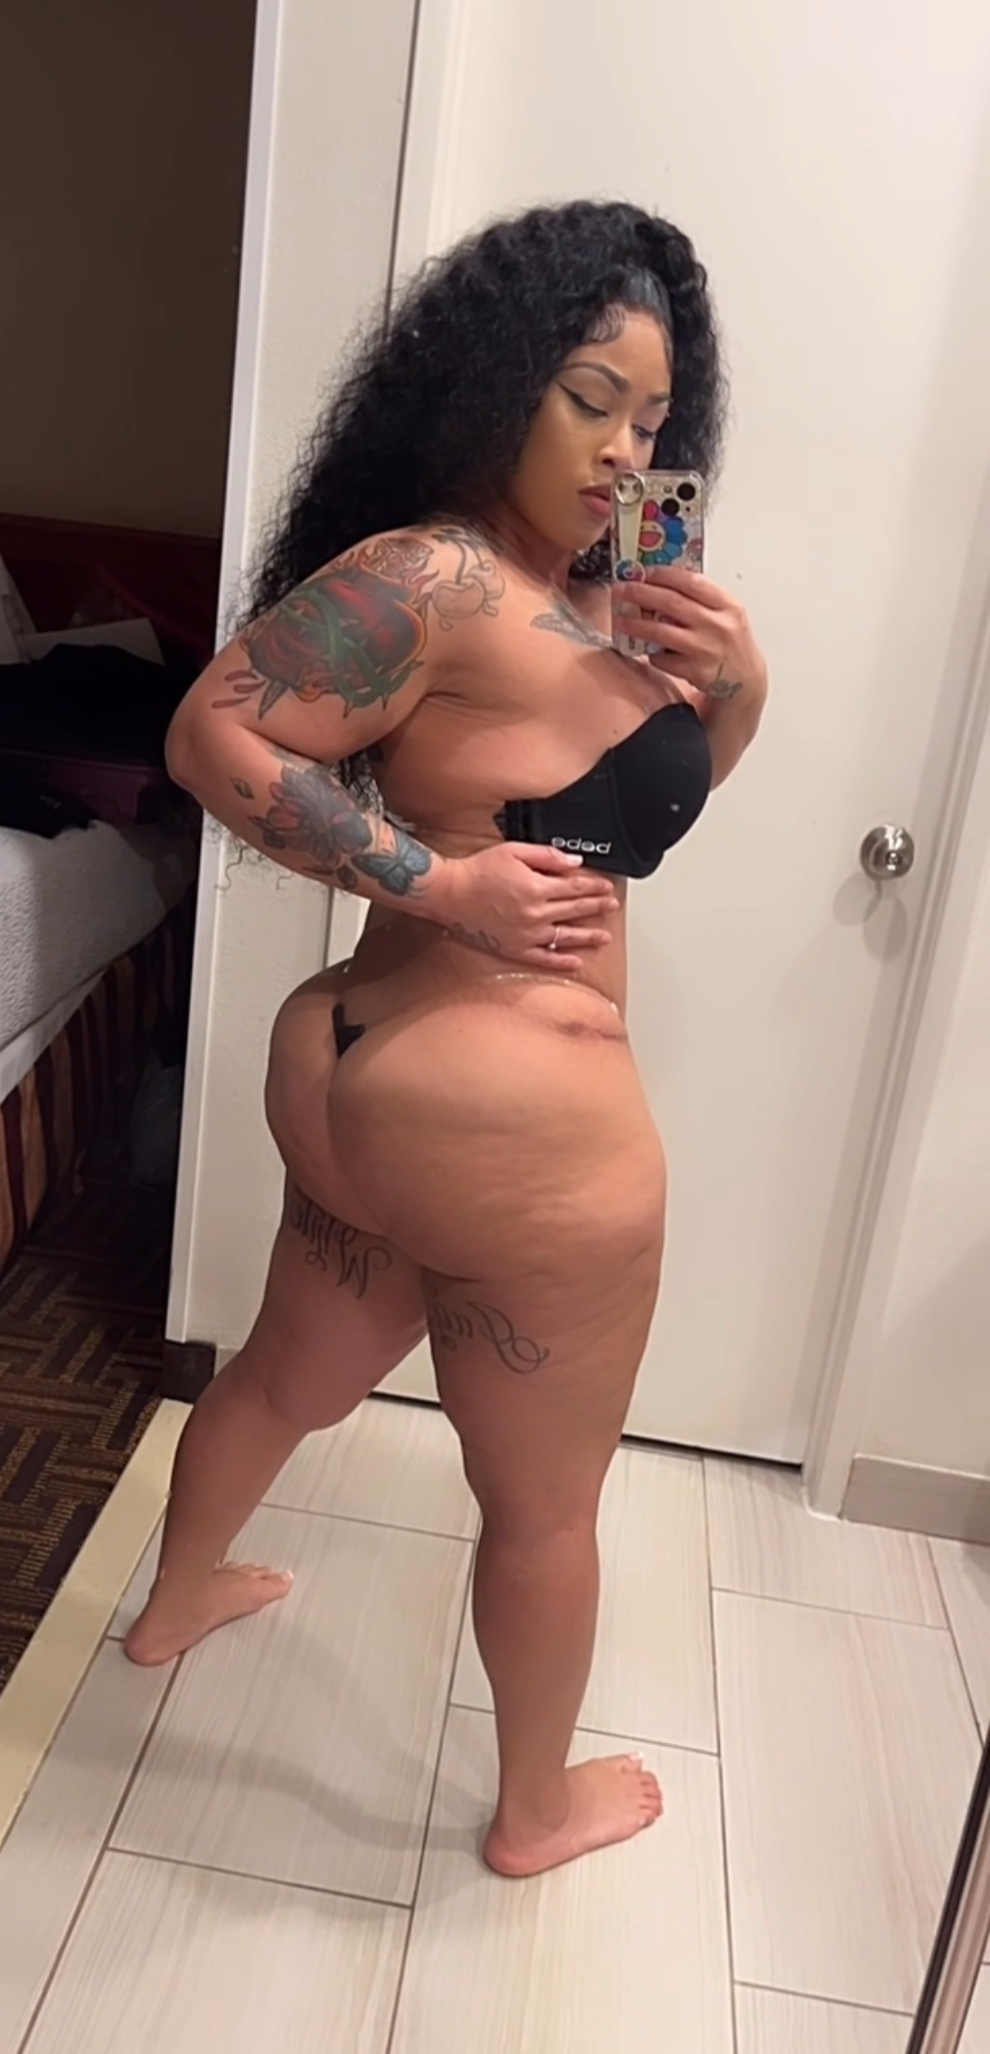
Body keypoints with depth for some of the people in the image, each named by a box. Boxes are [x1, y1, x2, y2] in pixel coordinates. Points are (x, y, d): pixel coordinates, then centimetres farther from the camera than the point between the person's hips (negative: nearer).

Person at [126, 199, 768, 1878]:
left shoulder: (573, 592, 12)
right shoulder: (430, 574, -15)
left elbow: (659, 786, 20)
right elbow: (216, 737, -19)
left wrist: (734, 684, 0)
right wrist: (447, 883, -21)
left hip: (361, 1082, 10)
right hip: (519, 1129, -10)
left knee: (291, 1374, 30)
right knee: (546, 1507, 14)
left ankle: (173, 1603, 56)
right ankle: (538, 1810, 39)